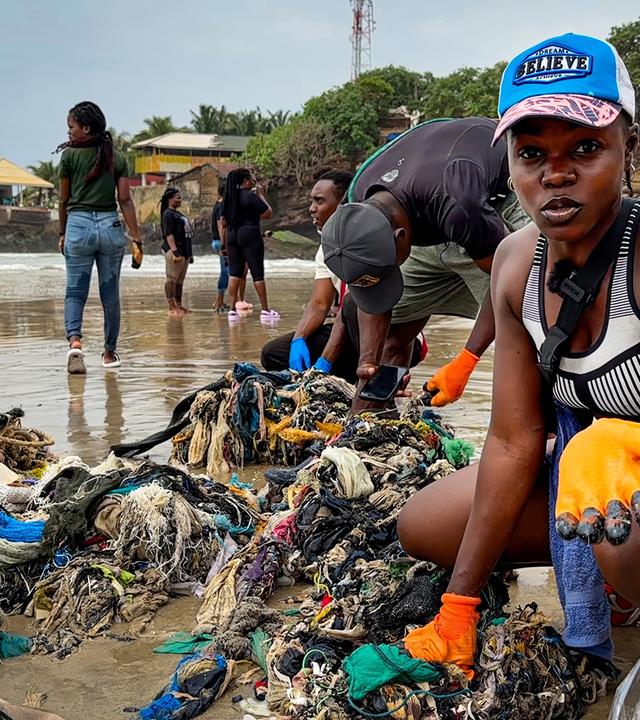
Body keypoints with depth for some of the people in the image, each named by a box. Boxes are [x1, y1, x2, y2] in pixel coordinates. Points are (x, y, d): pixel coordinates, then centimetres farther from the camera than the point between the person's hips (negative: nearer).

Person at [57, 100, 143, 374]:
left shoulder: (69, 155, -1)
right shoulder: (117, 157, 6)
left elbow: (64, 200, 4)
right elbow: (125, 200, 0)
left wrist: (62, 234, 17)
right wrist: (136, 240, 0)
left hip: (78, 225, -2)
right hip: (111, 226, 2)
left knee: (75, 291, 4)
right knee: (110, 294, 11)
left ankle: (74, 341, -20)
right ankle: (110, 353, 19)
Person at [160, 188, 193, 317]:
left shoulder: (179, 214, 22)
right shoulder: (168, 214, -7)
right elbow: (168, 234, -16)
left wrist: (190, 253, 24)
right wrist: (174, 251, -25)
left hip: (184, 252, 10)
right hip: (175, 252, -10)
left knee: (180, 280, 11)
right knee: (172, 279, -9)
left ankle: (178, 305, 16)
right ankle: (171, 307, -11)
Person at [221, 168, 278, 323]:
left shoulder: (228, 198, 11)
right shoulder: (251, 196, -10)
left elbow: (224, 223, 13)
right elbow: (268, 214, -8)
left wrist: (224, 244, 19)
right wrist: (261, 195, 2)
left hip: (232, 236, 6)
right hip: (250, 236, -6)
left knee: (234, 272, 7)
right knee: (257, 273, -1)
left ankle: (233, 309, 2)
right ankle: (265, 310, 3)